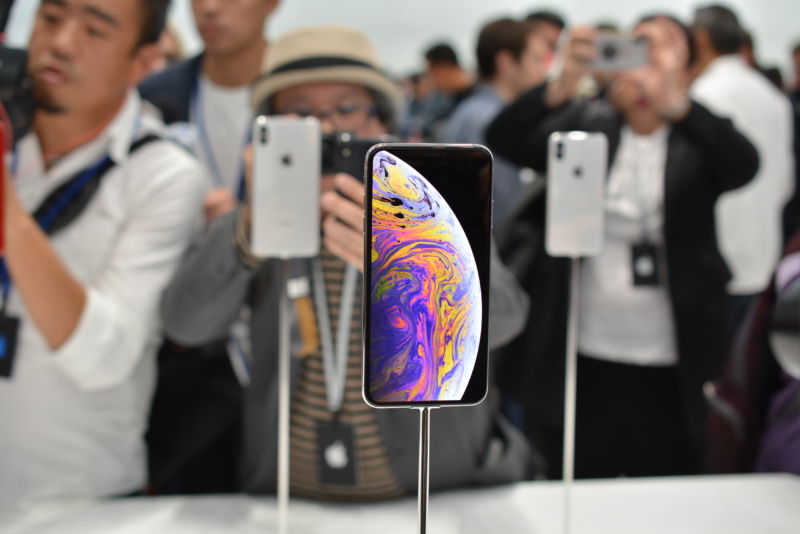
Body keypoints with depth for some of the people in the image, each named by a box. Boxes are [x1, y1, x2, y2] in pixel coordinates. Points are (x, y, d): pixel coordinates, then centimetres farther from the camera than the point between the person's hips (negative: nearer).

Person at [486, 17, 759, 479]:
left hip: (670, 371, 0)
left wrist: (673, 103, -37)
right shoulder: (586, 124, 5)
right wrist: (563, 85, -31)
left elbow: (744, 164, -18)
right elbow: (504, 139, -11)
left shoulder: (698, 139, 4)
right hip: (578, 364, 0)